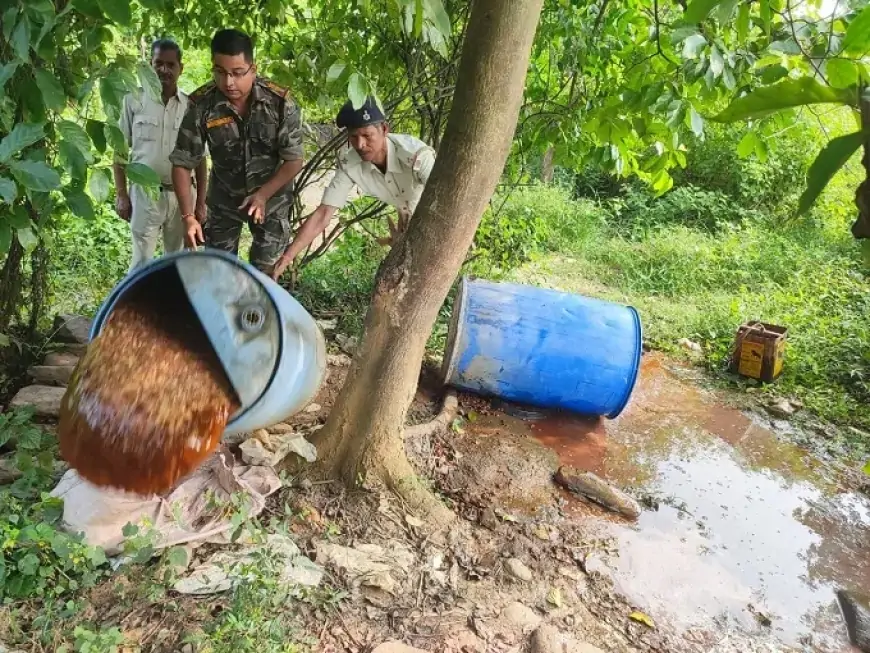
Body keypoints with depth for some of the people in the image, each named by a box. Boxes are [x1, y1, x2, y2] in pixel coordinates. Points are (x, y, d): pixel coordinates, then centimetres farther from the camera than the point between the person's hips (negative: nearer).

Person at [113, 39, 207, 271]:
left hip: (182, 194, 2)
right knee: (142, 261, 4)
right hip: (144, 193, -1)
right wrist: (121, 194, -2)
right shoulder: (134, 100, -2)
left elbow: (200, 157, 5)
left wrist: (201, 201, 2)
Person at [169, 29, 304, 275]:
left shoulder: (280, 102, -22)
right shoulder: (201, 105, -21)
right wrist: (188, 216, -23)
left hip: (272, 197, -1)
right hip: (224, 199, 1)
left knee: (266, 271, 6)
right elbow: (182, 164, -15)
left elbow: (294, 161, -16)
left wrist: (262, 195, -28)